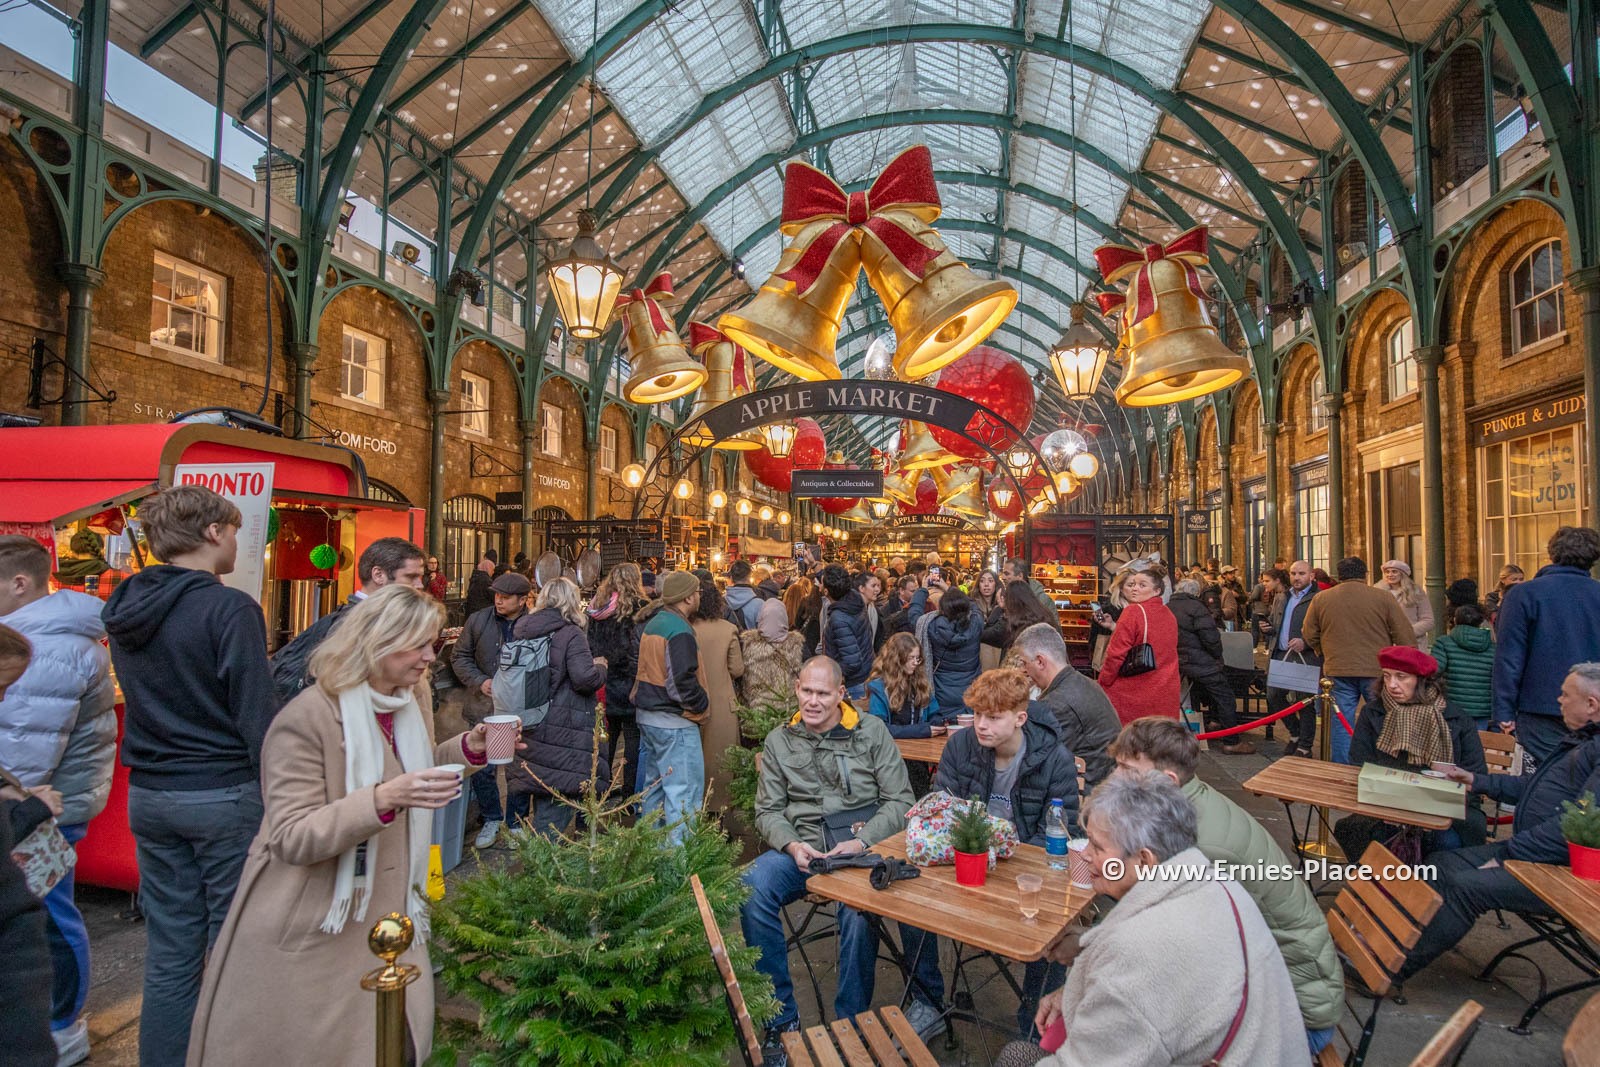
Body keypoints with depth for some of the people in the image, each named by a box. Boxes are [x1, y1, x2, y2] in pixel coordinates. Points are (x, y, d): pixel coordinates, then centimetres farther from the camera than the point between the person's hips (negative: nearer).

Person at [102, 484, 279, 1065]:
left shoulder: (125, 607, 6)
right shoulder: (229, 608, -17)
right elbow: (257, 716, -19)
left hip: (148, 795, 7)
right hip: (224, 794, -7)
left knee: (169, 954, 16)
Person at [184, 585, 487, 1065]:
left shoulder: (413, 702, 2)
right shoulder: (307, 719, -20)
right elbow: (292, 839, -22)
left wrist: (469, 747, -3)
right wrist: (383, 800, -35)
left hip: (385, 915, 6)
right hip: (309, 931, -6)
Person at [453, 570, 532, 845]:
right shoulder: (478, 620, 0)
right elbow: (460, 657, 7)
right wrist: (480, 682, -8)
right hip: (483, 709, 3)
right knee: (481, 768, 8)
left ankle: (516, 822, 28)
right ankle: (491, 819, 29)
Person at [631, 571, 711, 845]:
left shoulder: (652, 622, 10)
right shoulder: (679, 630, -19)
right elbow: (683, 680, -24)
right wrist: (702, 704, -10)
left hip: (648, 715, 10)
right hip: (674, 722, -10)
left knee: (654, 782, 21)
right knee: (684, 791, -4)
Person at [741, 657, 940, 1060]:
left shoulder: (872, 731, 4)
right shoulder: (779, 741, 11)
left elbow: (900, 802, 2)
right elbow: (768, 811, 11)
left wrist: (862, 842, -13)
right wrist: (793, 845, -10)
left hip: (864, 846, -2)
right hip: (802, 849, 3)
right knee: (750, 889, -27)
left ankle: (851, 1020, -11)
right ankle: (780, 1018, -10)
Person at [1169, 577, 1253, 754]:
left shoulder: (1168, 608, 8)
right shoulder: (1195, 607, -15)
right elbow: (1210, 636, -20)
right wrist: (1218, 656, -3)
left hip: (1181, 662, 8)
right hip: (1201, 663, -8)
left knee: (1201, 697, 25)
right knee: (1225, 698, 1)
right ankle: (1231, 742, 2)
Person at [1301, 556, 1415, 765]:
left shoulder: (1320, 599, 2)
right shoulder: (1383, 598, -3)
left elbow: (1309, 636, 10)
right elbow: (1406, 637, -2)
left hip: (1337, 671, 1)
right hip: (1377, 671, -1)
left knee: (1341, 727, 7)